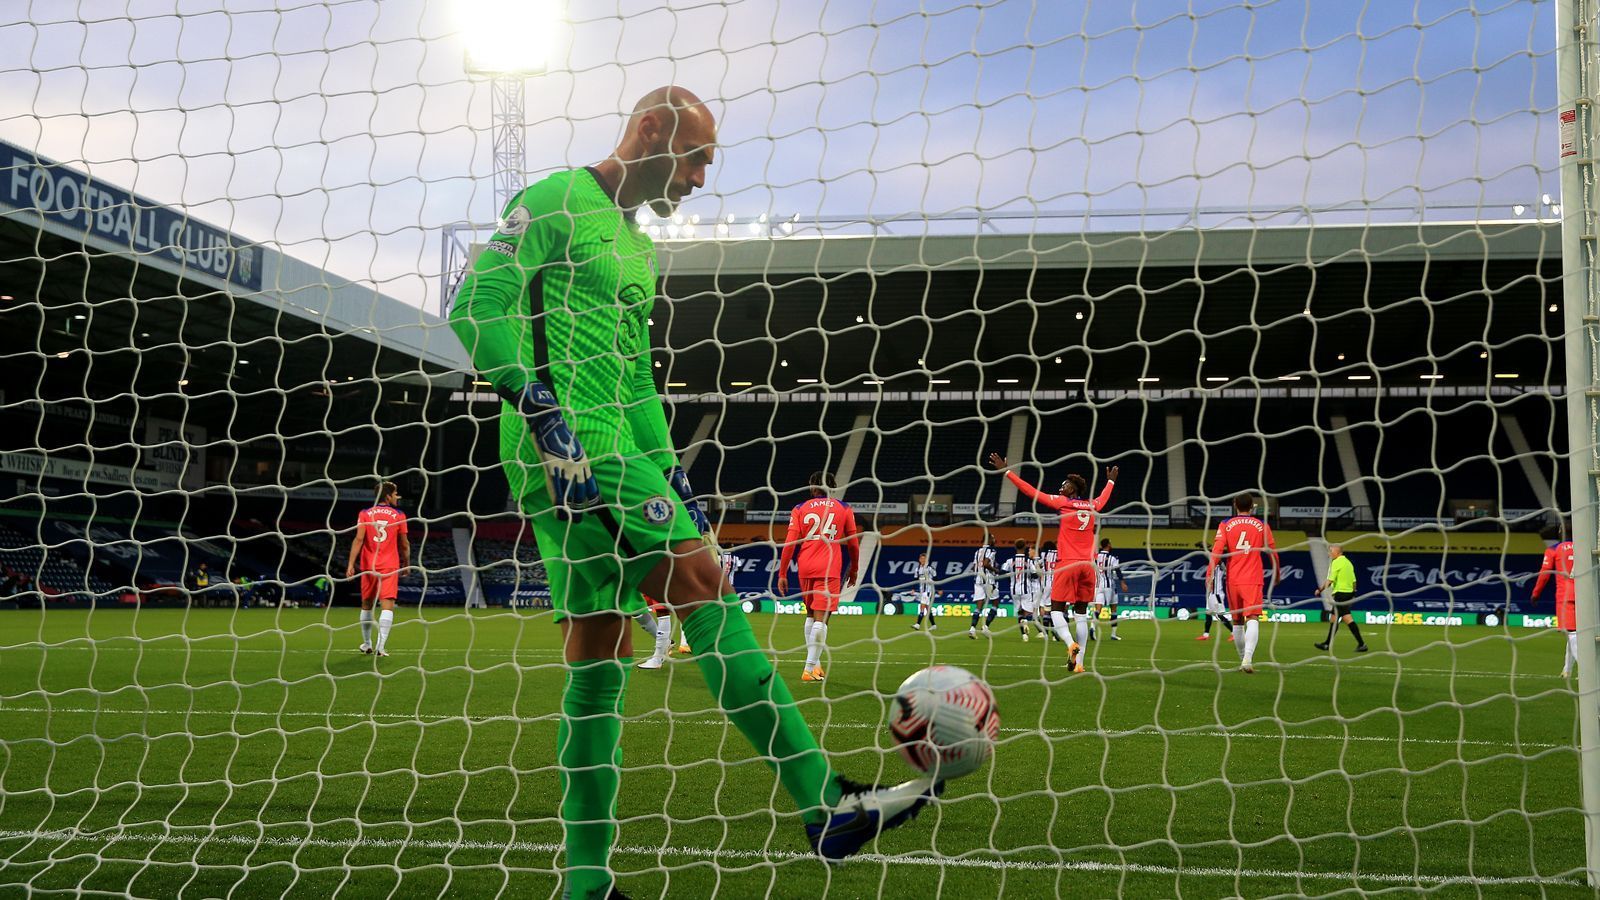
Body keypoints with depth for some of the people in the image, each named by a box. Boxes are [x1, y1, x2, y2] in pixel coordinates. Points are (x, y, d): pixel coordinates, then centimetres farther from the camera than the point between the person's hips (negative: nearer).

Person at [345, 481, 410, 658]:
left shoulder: (365, 514, 3)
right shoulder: (398, 516, 2)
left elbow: (359, 539, -8)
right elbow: (404, 544, 7)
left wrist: (351, 564, -10)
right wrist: (406, 564, 21)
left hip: (368, 567, 2)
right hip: (390, 567, -2)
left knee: (366, 605, 17)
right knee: (388, 605, -6)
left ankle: (367, 644, 27)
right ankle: (381, 646, -19)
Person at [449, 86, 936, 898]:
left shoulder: (638, 248, 25)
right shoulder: (557, 202, -2)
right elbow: (476, 308, -11)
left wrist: (669, 473, 24)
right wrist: (544, 413, -20)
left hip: (614, 447, 9)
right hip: (567, 446, -9)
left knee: (598, 657, 6)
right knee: (701, 582, -17)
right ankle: (826, 807, -17)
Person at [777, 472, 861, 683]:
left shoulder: (799, 509, 9)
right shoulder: (844, 509, 9)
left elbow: (789, 544, 2)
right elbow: (853, 543, 12)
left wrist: (782, 574, 5)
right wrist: (853, 570, 25)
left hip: (805, 568, 2)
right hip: (829, 569, -2)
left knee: (811, 616, 18)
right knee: (821, 618, -6)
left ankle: (814, 663, 20)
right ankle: (810, 669, -14)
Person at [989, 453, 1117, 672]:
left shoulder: (1063, 503, -1)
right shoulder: (1092, 506, 12)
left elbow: (1032, 492, -2)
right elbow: (1103, 497, 37)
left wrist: (1007, 471, 3)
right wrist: (1111, 481, 58)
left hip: (1067, 564, -5)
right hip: (1088, 565, 5)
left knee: (1056, 609, 2)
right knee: (1081, 614, 7)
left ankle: (1070, 644, -24)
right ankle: (1079, 662, 2)